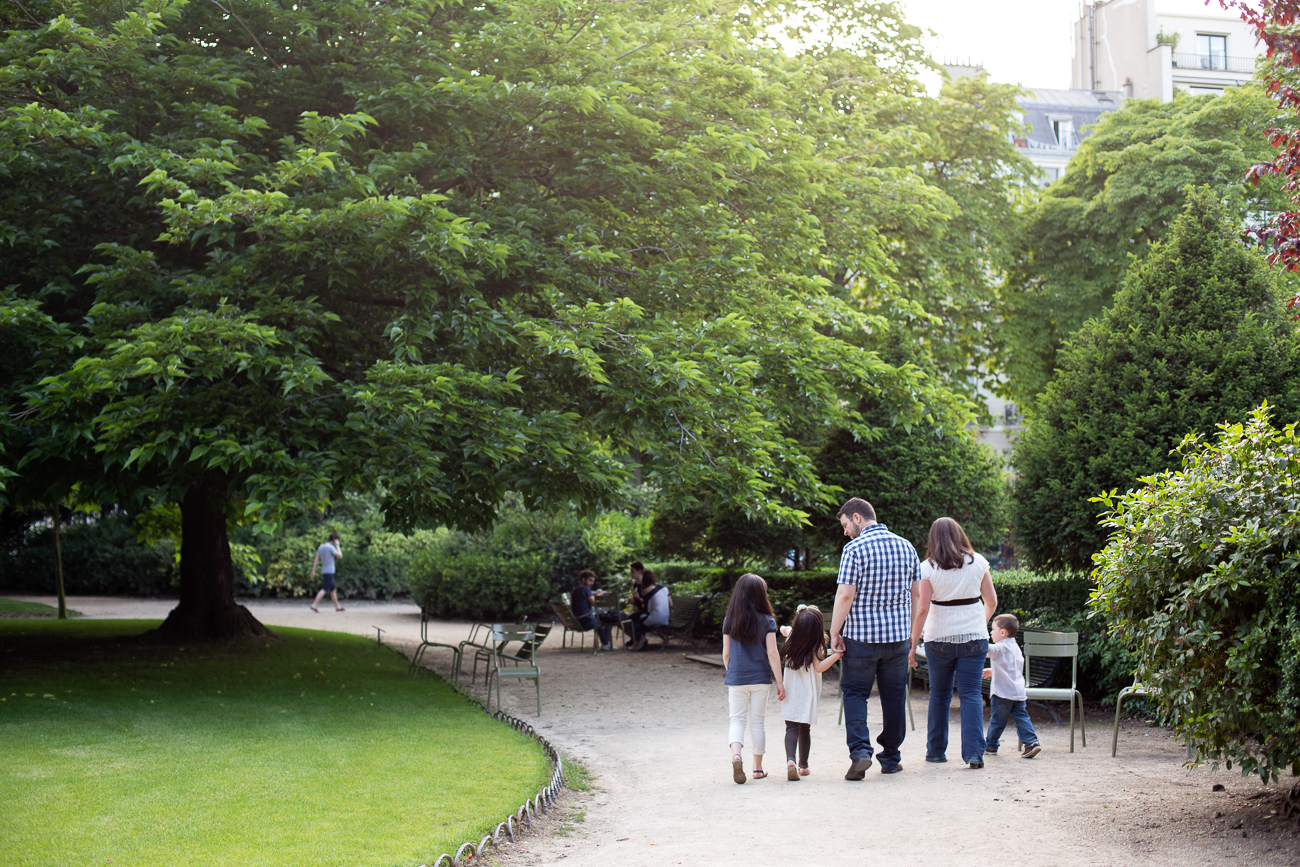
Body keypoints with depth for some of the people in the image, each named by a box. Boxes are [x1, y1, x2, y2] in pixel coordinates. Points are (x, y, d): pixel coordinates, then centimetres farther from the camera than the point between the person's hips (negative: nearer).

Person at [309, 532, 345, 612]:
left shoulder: (321, 547, 13)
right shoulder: (331, 547, -12)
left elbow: (316, 559, 9)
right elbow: (340, 556, -11)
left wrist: (313, 571, 7)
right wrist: (337, 546, -2)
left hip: (323, 571, 9)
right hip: (329, 572, -9)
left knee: (333, 589, 16)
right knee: (324, 589, -11)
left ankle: (337, 606, 21)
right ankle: (314, 605, -19)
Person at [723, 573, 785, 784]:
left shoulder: (729, 620, -1)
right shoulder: (767, 621, -7)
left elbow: (726, 653, 4)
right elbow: (772, 653, -9)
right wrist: (779, 682, -3)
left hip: (736, 679, 1)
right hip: (760, 679, 0)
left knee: (737, 719, 6)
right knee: (757, 722, 9)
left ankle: (736, 755, -21)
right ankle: (758, 768, 15)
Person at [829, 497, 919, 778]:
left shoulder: (855, 549, -11)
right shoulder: (906, 546, 7)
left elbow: (845, 595, -15)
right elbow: (916, 594, 11)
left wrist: (834, 633, -8)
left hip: (861, 635, -4)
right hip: (898, 635, 4)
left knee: (855, 692, 7)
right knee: (894, 695, 12)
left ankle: (860, 751, -9)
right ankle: (891, 757, 19)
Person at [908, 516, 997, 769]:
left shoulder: (928, 568, -6)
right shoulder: (978, 562, 0)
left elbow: (922, 609, -10)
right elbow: (991, 602, 6)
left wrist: (912, 645, -5)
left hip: (939, 639, -1)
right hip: (974, 638, 1)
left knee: (939, 694, 13)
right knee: (971, 694, 1)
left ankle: (936, 750, 19)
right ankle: (974, 752, -8)